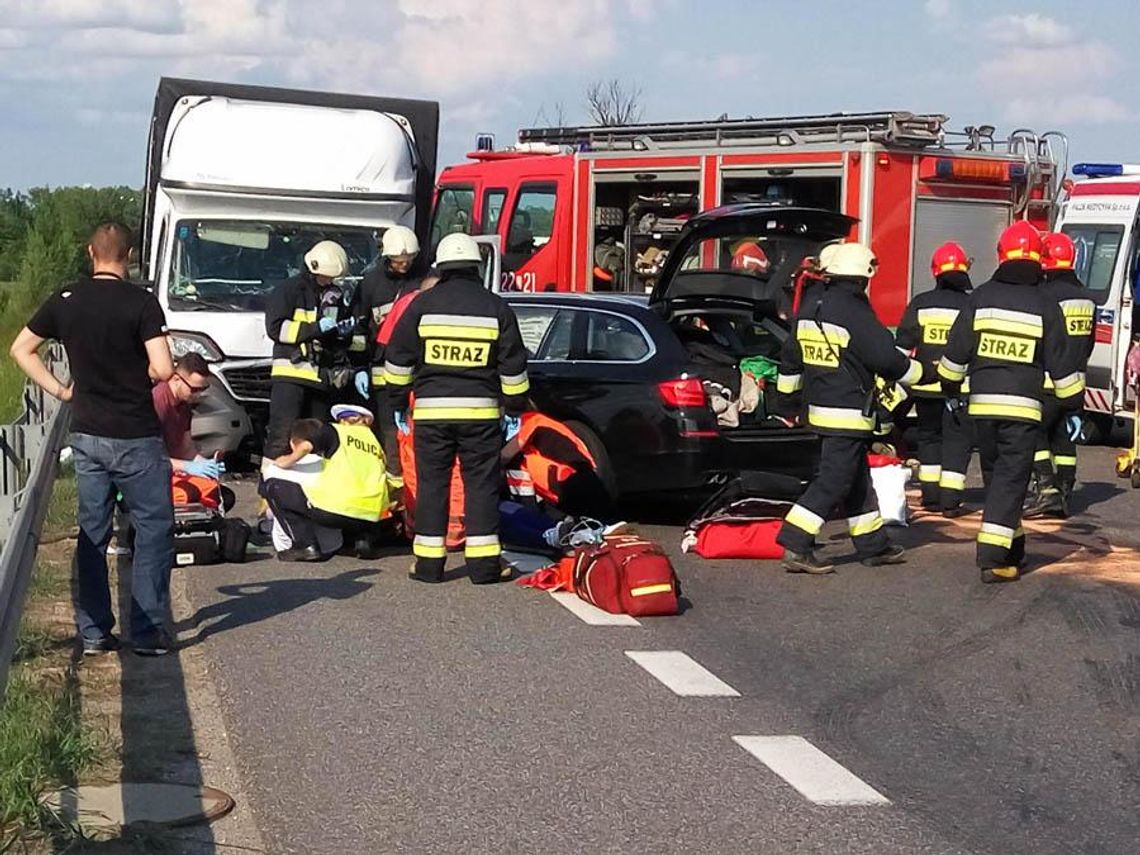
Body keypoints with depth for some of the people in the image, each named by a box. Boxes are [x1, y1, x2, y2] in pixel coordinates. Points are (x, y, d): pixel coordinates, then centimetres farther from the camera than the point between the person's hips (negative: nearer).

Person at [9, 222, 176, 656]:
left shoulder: (65, 300, 2)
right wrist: (140, 373, 1)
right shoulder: (140, 302, -14)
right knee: (154, 531, 6)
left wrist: (59, 390, 10)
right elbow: (163, 369, -20)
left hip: (86, 434, 5)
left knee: (92, 533, 13)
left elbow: (20, 349, 10)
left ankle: (93, 632, 15)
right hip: (135, 437, -5)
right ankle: (148, 632, 4)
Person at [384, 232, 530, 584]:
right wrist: (514, 409, 14)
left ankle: (429, 562, 7)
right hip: (480, 410, 0)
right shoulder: (496, 308, 4)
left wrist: (398, 403, 14)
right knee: (481, 485, 4)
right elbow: (513, 366, 6)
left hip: (431, 410, 0)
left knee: (432, 485, 6)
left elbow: (399, 359, 5)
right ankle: (483, 563, 2)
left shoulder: (422, 305, 3)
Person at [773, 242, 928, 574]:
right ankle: (796, 547, -13)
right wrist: (923, 373, 0)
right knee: (833, 481, -7)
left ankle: (873, 546, 25)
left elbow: (791, 355, 18)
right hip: (848, 413, -9)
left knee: (857, 481, 17)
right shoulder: (855, 313, -17)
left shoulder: (810, 308, 9)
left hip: (819, 407, 9)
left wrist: (785, 397, 28)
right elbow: (887, 359, -15)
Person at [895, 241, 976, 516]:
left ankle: (931, 496, 14)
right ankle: (950, 500, -3)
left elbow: (903, 345, 0)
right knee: (957, 441, 3)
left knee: (929, 437, 16)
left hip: (926, 386, 2)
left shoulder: (920, 304, 0)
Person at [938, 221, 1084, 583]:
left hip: (982, 404, 3)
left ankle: (1012, 549, 26)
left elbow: (956, 351, 6)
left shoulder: (982, 297, 2)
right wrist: (1074, 405, 12)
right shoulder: (1045, 306, -3)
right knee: (1011, 480, -3)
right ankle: (993, 558, -13)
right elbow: (1061, 363, 0)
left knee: (996, 475, 17)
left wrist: (951, 389, 21)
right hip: (1022, 406, -3)